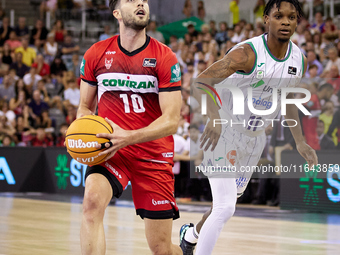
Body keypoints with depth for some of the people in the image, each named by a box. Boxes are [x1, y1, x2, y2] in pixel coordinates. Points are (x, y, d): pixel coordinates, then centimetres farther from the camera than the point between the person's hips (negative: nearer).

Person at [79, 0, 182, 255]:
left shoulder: (165, 58, -7)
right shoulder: (96, 55, 0)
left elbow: (171, 121, -12)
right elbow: (85, 106, 13)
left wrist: (129, 137, -26)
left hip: (153, 153, -1)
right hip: (110, 148, 1)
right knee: (93, 201, -32)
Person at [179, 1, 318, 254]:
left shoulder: (299, 60, -4)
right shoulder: (247, 53, -26)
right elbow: (200, 83, -29)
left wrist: (300, 142, 9)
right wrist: (214, 117, -46)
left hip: (255, 138, 7)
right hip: (225, 132, -7)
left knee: (230, 201, 23)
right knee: (224, 209, -17)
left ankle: (191, 234, 51)